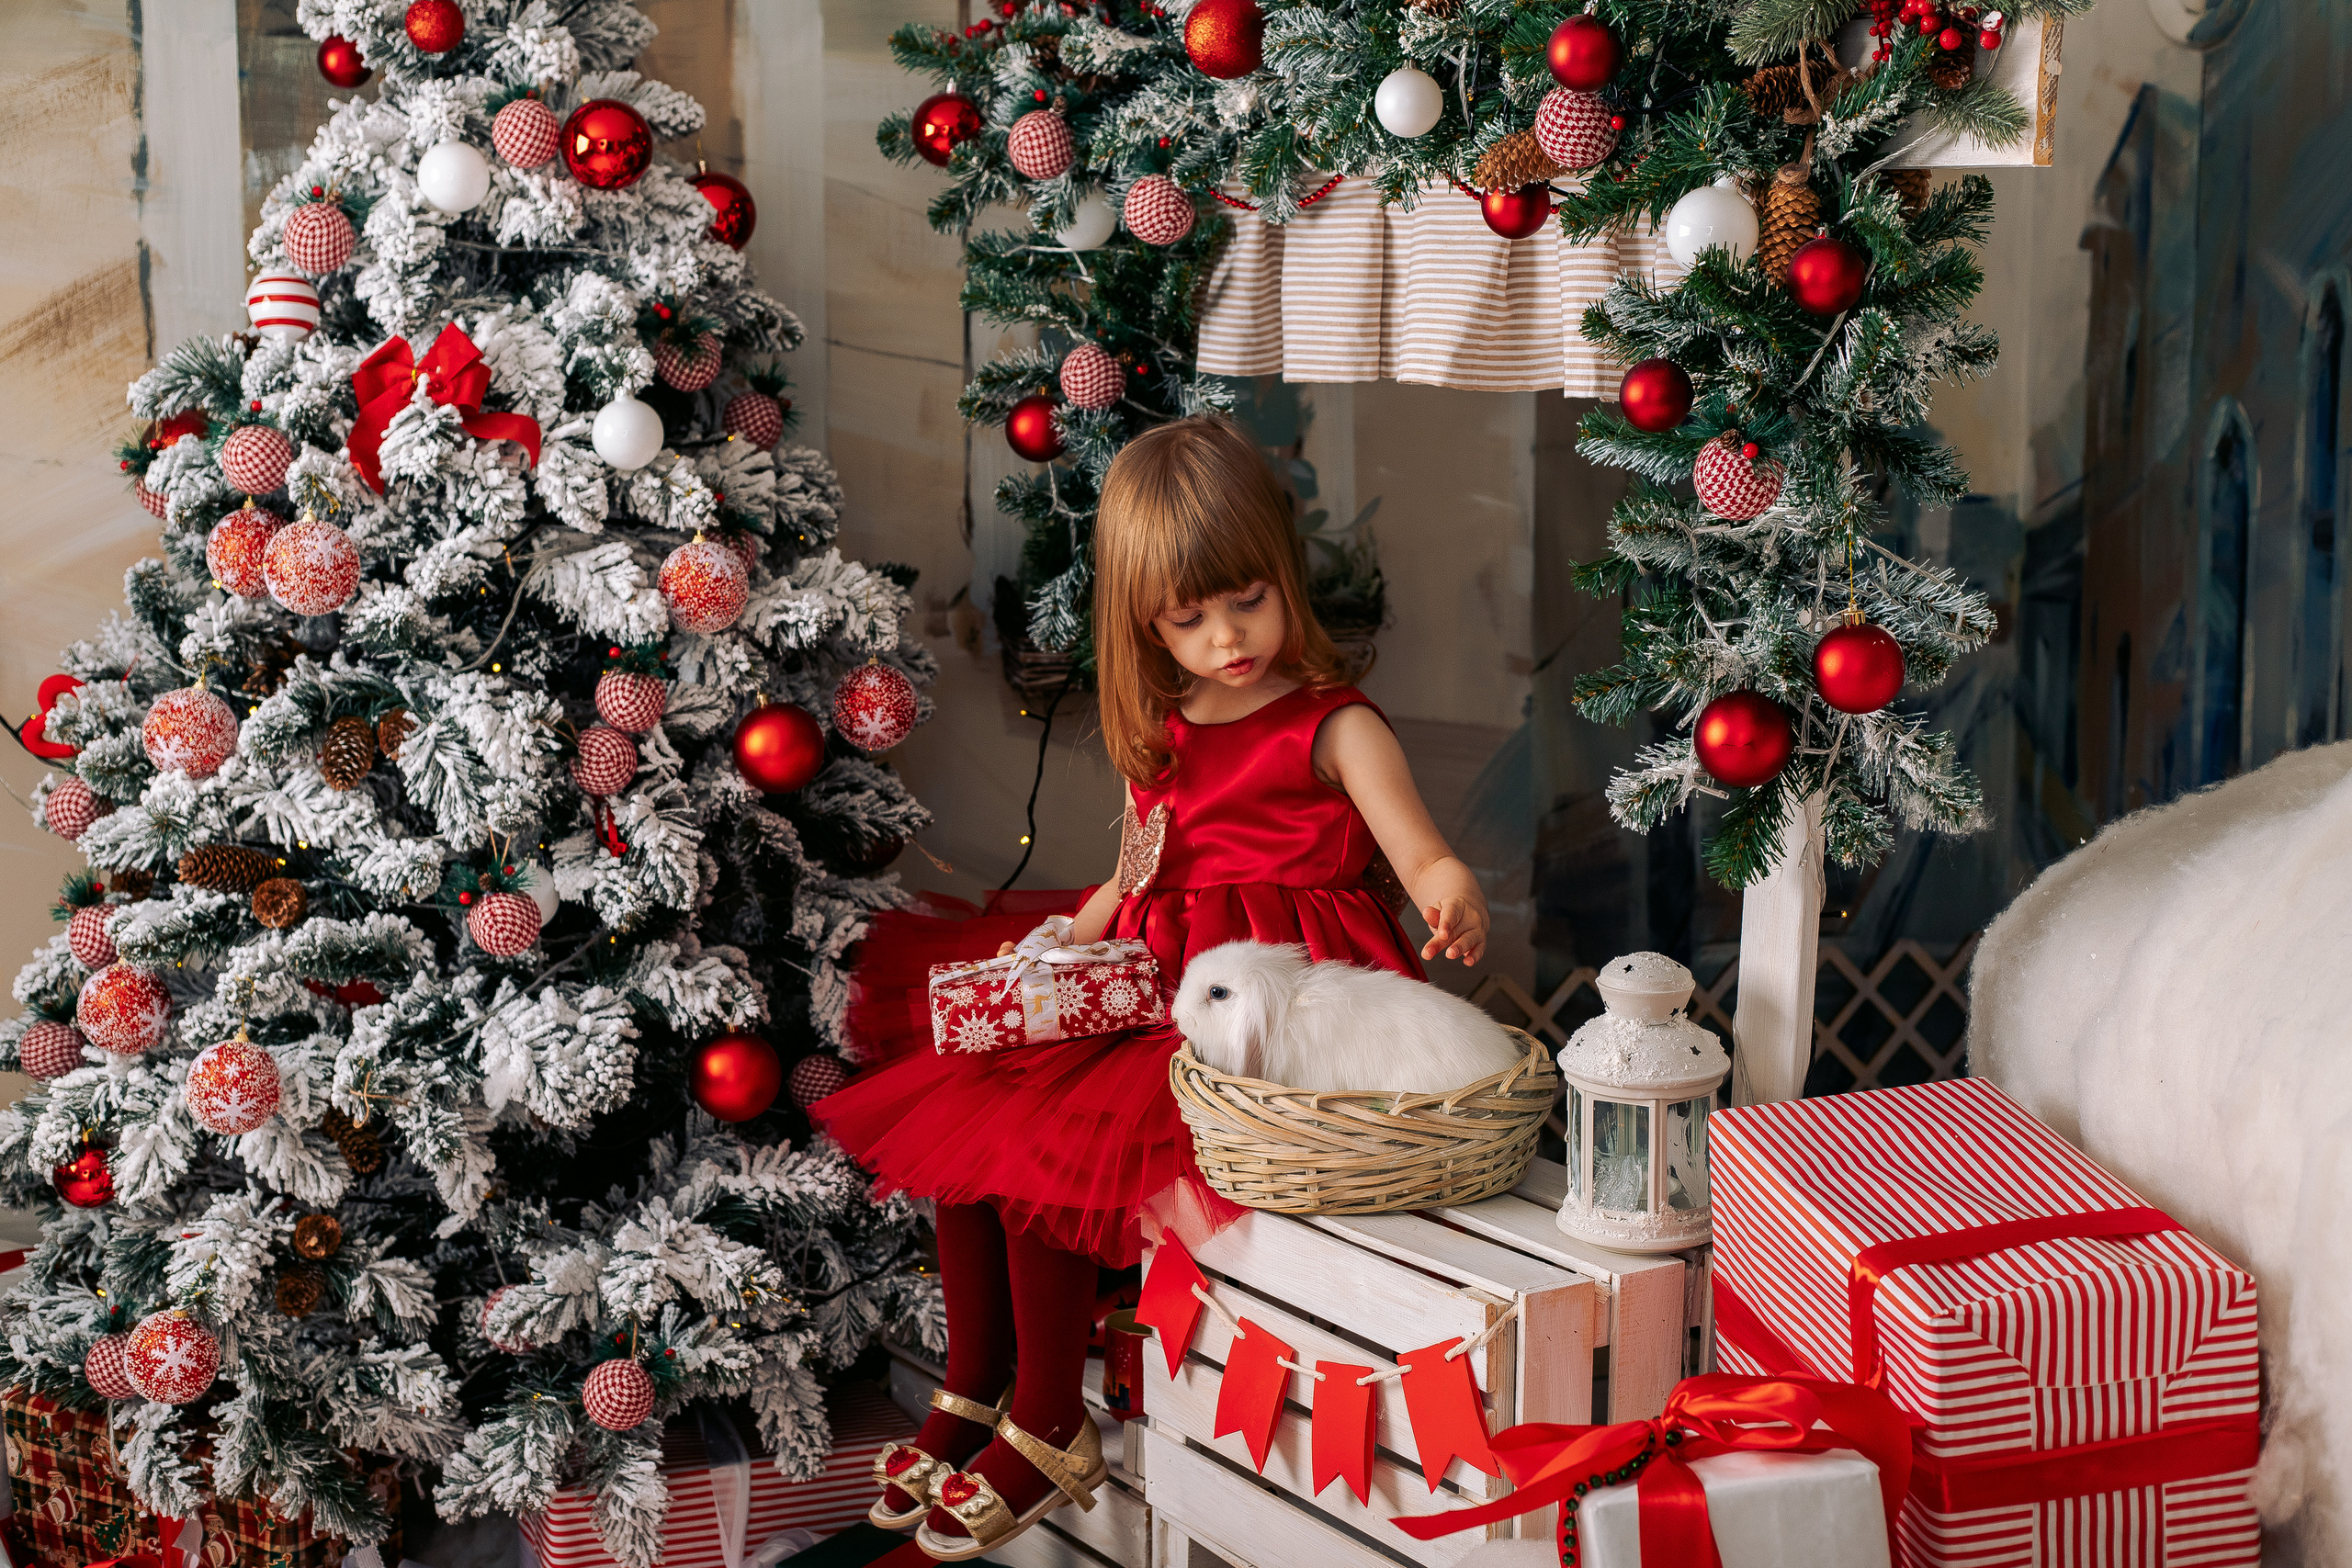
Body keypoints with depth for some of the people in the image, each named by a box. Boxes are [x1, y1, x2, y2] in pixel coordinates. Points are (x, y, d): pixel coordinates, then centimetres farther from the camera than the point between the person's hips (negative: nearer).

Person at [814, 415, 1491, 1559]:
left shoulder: (1331, 728, -7)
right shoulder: (1158, 736, 13)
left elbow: (1427, 862, -16)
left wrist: (1453, 904, -39)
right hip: (1149, 999, 8)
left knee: (1034, 1151, -22)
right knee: (954, 1118, -5)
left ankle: (1049, 1434, -5)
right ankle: (969, 1397, 10)